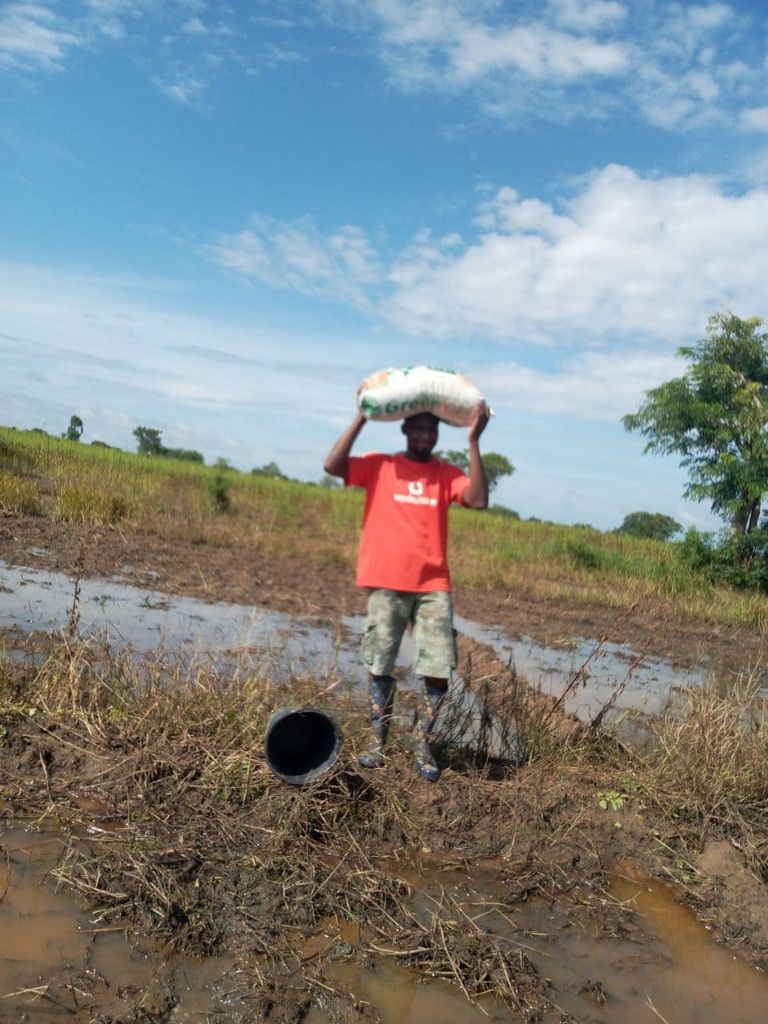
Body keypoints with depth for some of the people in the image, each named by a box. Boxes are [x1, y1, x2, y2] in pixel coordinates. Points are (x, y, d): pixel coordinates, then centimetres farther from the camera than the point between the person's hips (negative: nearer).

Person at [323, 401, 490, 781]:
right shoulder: (379, 466, 4)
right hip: (385, 585, -1)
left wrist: (473, 441, -11)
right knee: (381, 668, 7)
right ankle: (377, 741, 22)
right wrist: (362, 418, -10)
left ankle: (421, 744, 13)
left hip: (433, 586, 1)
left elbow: (478, 499, -10)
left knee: (439, 670, -4)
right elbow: (332, 465, -10)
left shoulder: (447, 474, 8)